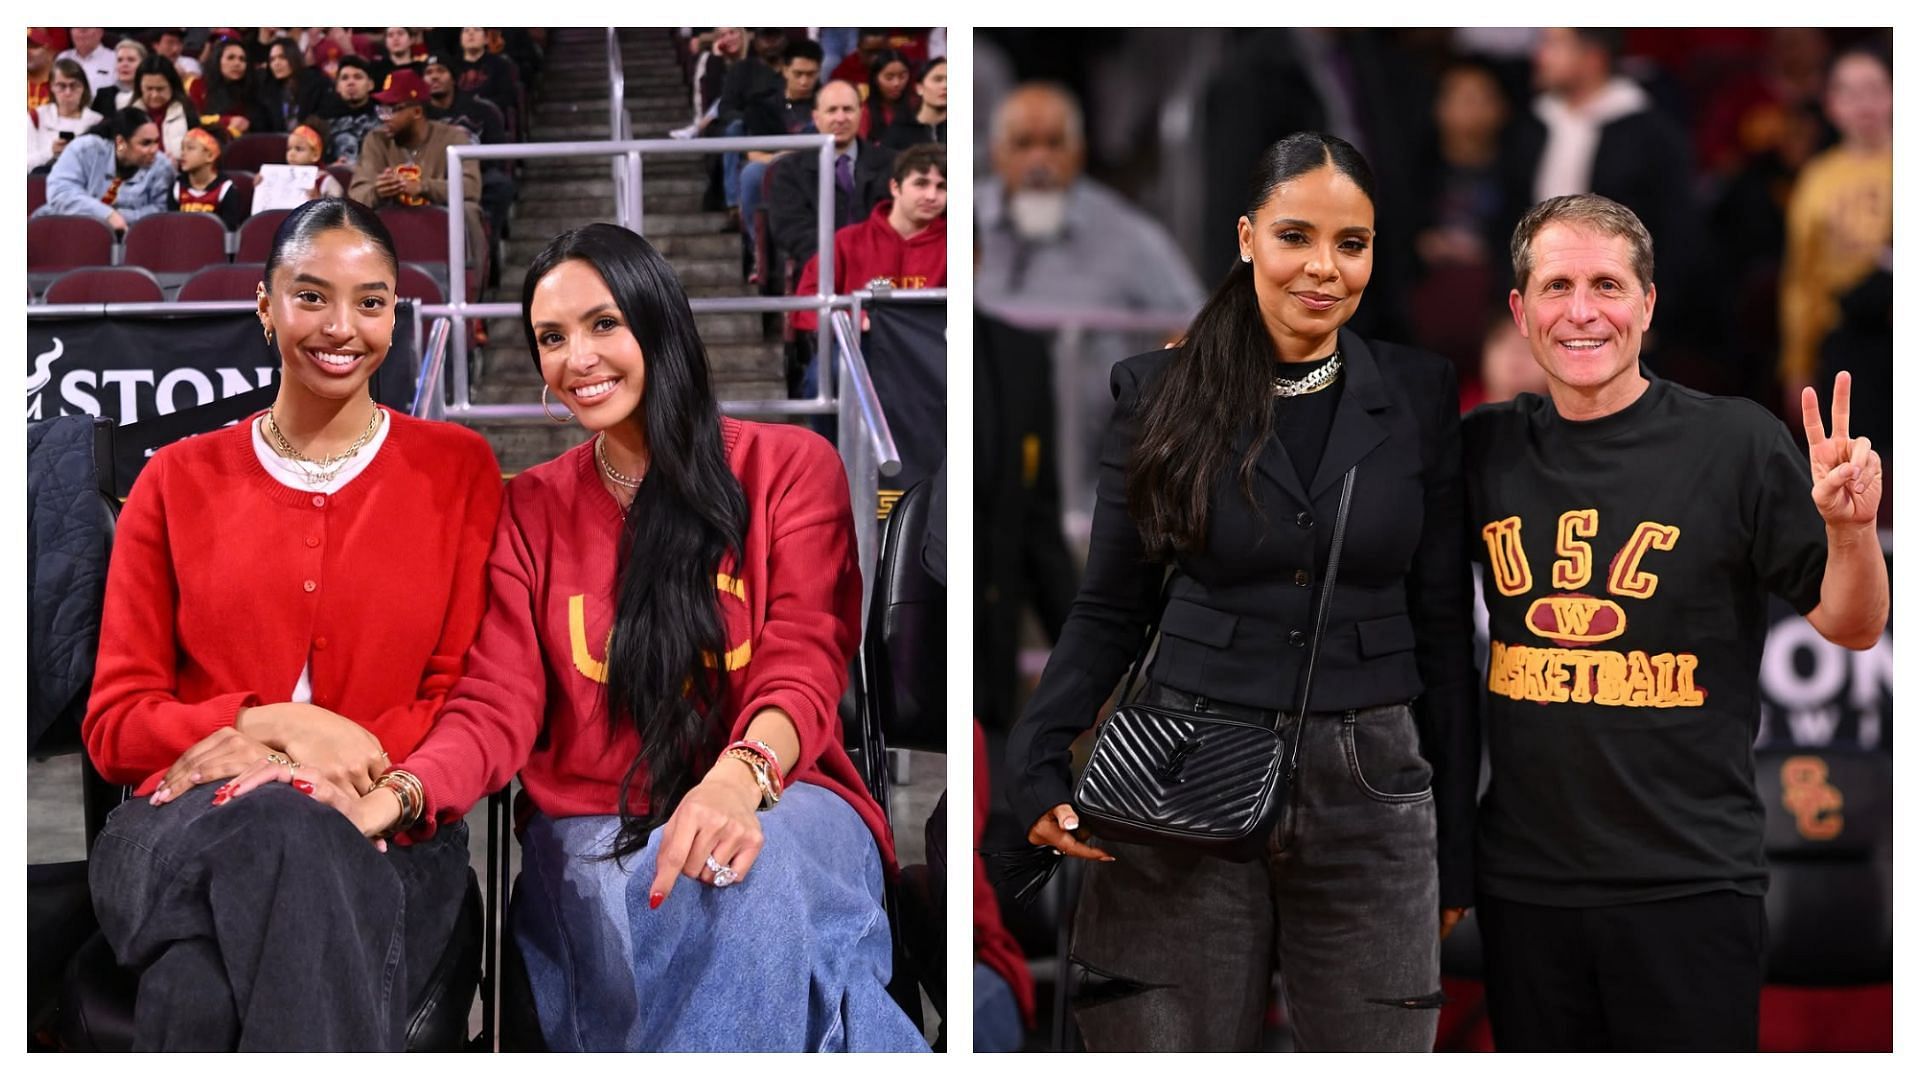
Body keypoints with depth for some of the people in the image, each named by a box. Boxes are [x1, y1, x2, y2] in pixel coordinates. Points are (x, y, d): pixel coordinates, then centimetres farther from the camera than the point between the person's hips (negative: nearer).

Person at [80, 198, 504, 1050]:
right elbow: (115, 724, 8)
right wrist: (276, 724, -12)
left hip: (380, 830, -1)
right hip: (185, 829, 2)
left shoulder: (458, 469, 11)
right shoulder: (178, 482, 14)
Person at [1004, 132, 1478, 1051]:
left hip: (1369, 788, 1)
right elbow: (1109, 609, 4)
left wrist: (1455, 840, 5)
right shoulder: (1161, 391, 1)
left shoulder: (1418, 396, 3)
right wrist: (1038, 764, -13)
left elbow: (1443, 623, 6)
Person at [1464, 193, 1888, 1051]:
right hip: (1525, 878, 3)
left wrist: (1850, 529, -22)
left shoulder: (1735, 442, -6)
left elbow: (1850, 628, -3)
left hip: (1689, 884, -3)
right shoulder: (1486, 448, 4)